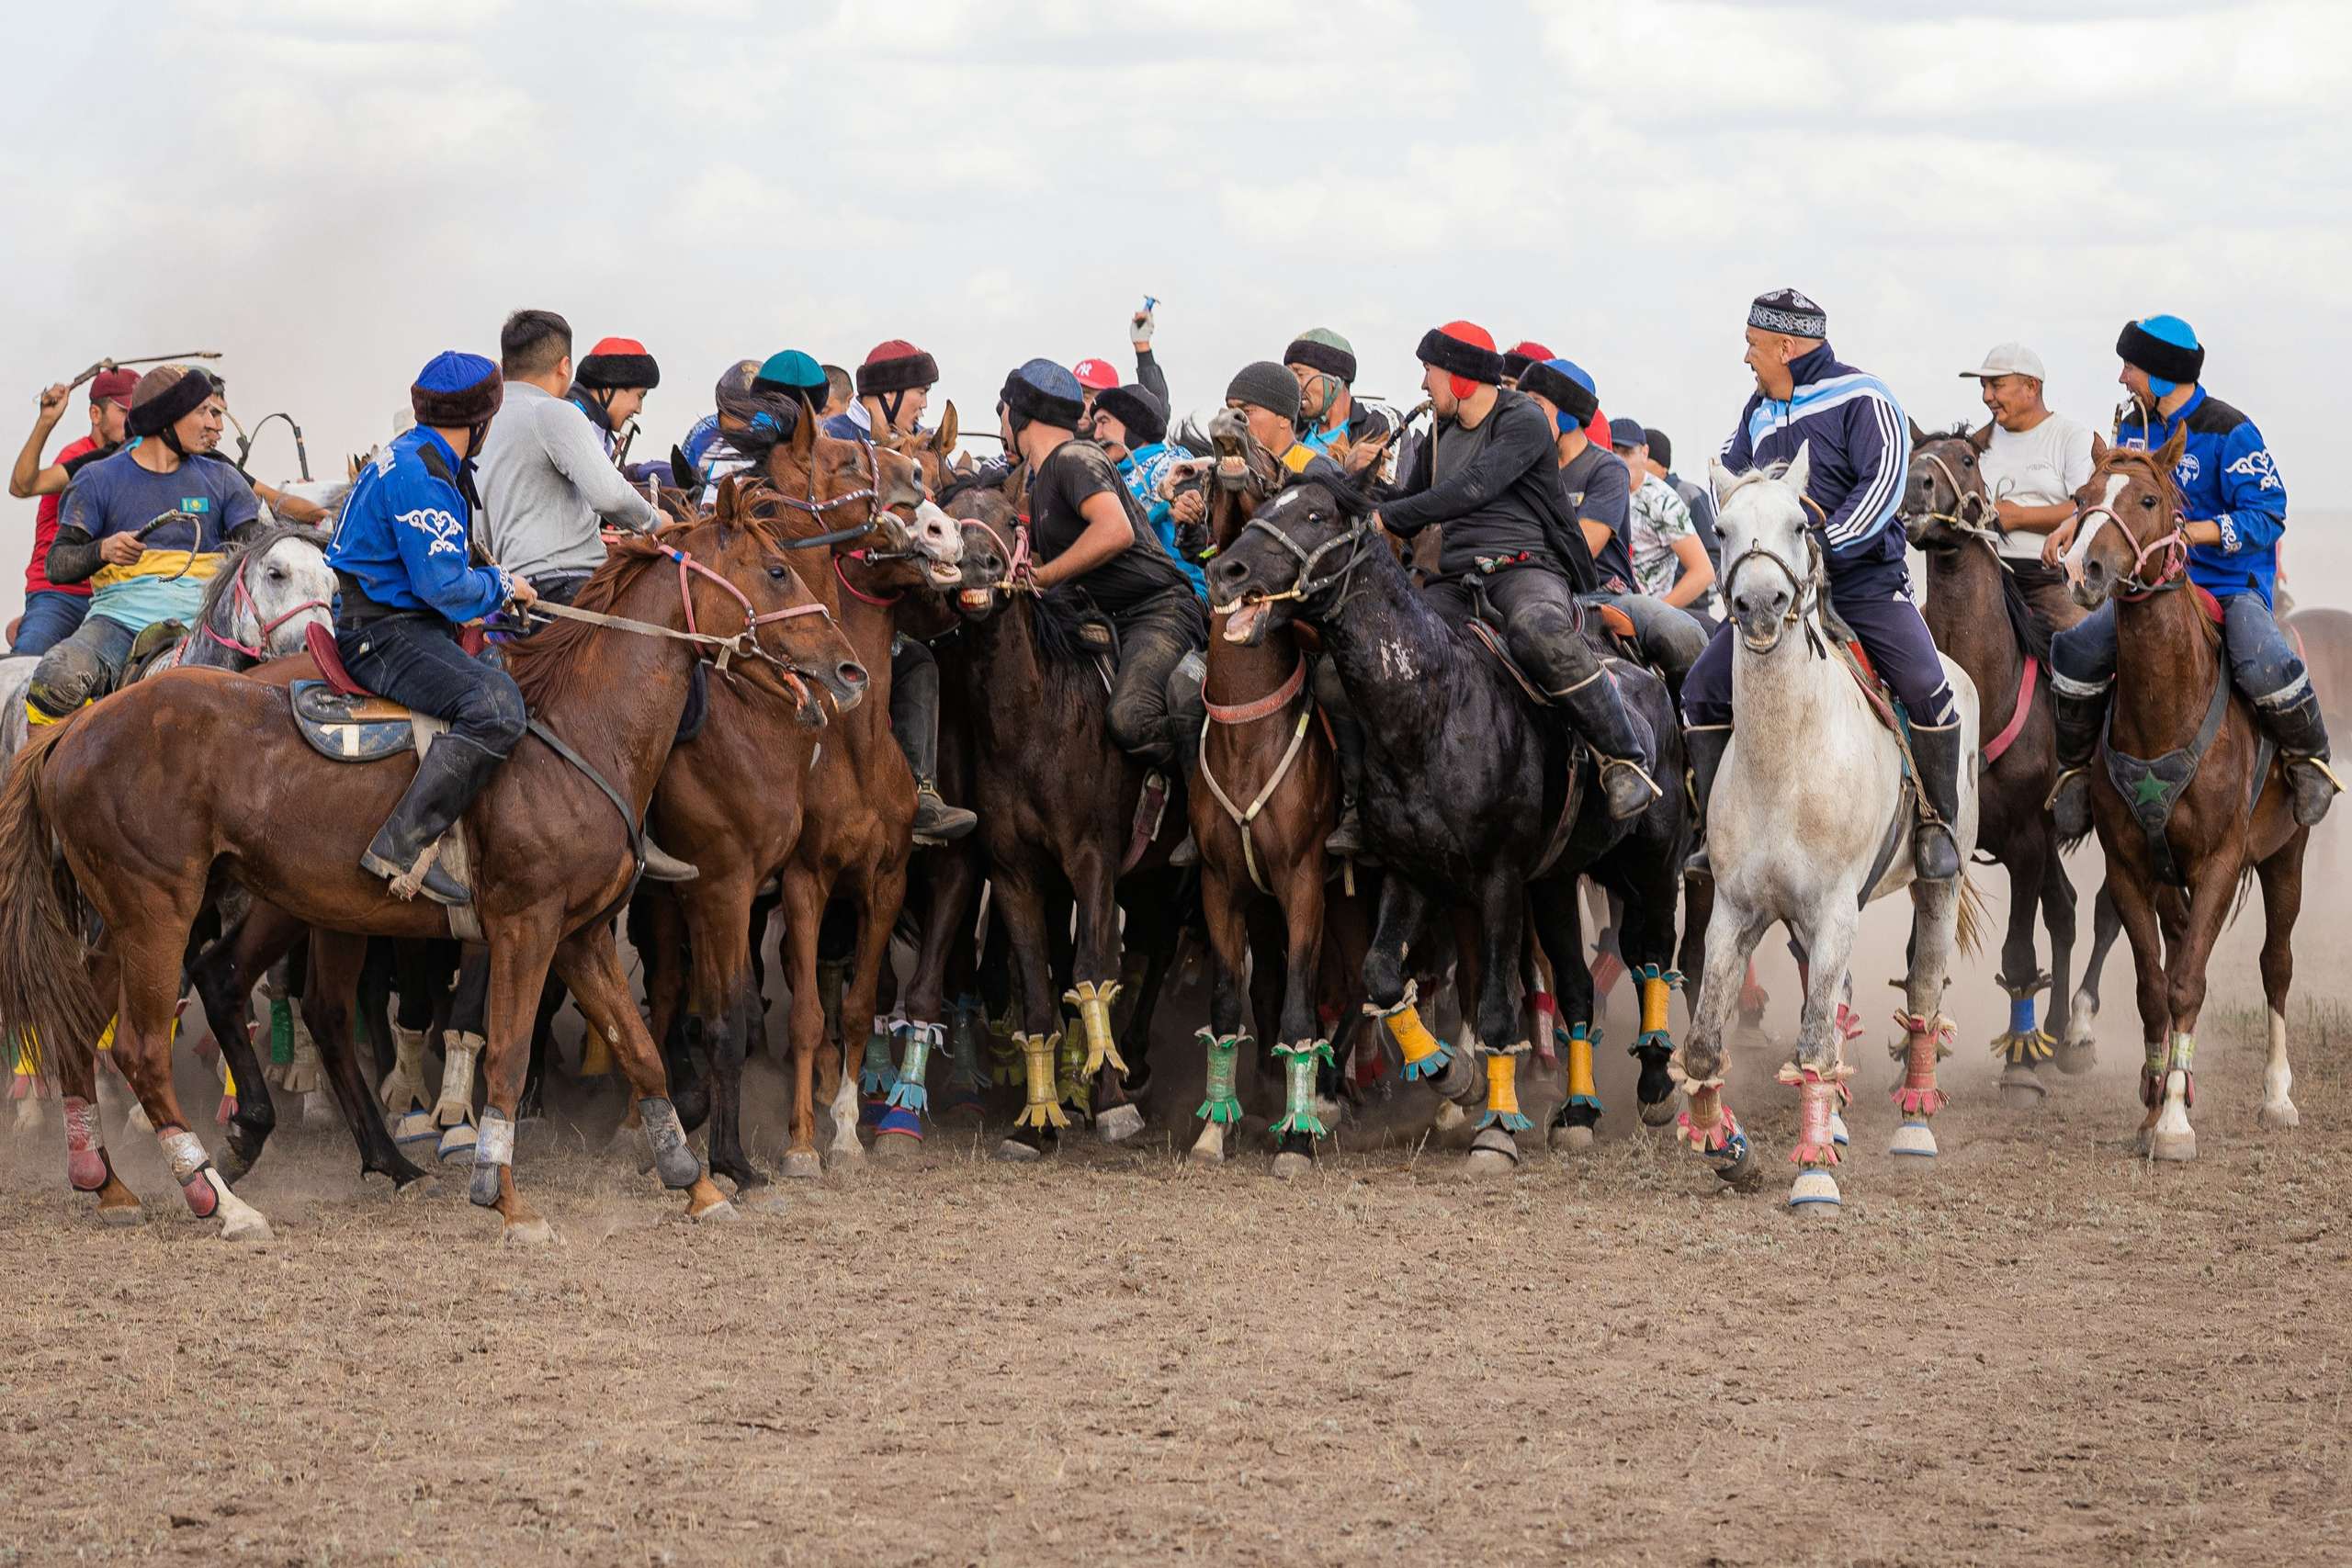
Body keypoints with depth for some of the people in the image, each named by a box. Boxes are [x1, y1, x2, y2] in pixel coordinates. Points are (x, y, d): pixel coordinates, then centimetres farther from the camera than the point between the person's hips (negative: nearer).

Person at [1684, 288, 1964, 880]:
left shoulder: (1861, 399, -8)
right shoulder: (1761, 408, 14)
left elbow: (1884, 483, -19)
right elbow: (1729, 472, 30)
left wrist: (1824, 544, -26)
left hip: (1865, 581, -5)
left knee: (1926, 688, -23)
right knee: (1703, 691, -7)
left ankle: (1938, 822, -4)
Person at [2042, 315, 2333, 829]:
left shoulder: (2229, 432, -13)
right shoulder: (2133, 425, 7)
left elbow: (2266, 517, -15)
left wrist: (2194, 532, -27)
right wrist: (2075, 522, 6)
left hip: (2232, 583, -5)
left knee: (2263, 666, -33)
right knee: (2077, 648, -14)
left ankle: (2308, 758, -5)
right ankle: (2074, 771, 4)